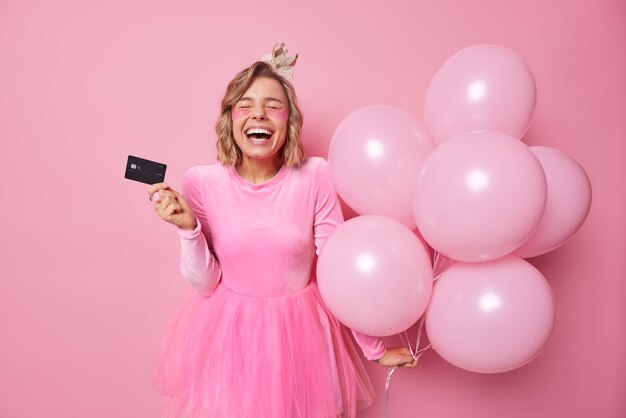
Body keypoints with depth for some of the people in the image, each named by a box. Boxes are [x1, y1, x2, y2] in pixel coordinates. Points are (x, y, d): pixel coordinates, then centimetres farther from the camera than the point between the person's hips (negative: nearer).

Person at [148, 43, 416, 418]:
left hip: (298, 333, 0)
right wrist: (188, 227, -22)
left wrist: (375, 348, -2)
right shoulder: (202, 182, -12)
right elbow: (205, 282, -6)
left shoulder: (314, 176, -15)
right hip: (227, 335, 1)